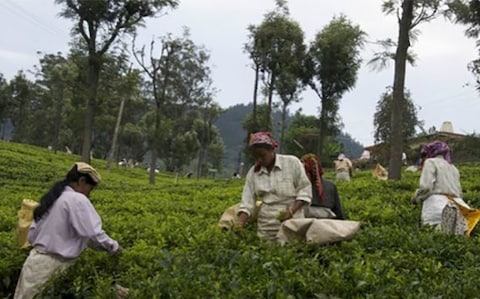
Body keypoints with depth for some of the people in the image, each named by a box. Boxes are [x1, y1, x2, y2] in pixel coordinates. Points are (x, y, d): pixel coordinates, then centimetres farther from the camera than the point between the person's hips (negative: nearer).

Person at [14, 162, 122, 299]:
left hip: (36, 260, 9)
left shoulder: (53, 198, 13)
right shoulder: (78, 199, -12)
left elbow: (32, 235, 15)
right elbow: (94, 234, -17)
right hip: (53, 266, -9)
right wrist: (114, 247, -2)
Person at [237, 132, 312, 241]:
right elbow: (247, 203, 2)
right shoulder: (252, 172, 6)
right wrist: (239, 226, -13)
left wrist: (292, 210, -15)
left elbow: (305, 190, 0)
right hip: (266, 227, 3)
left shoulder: (292, 163, -2)